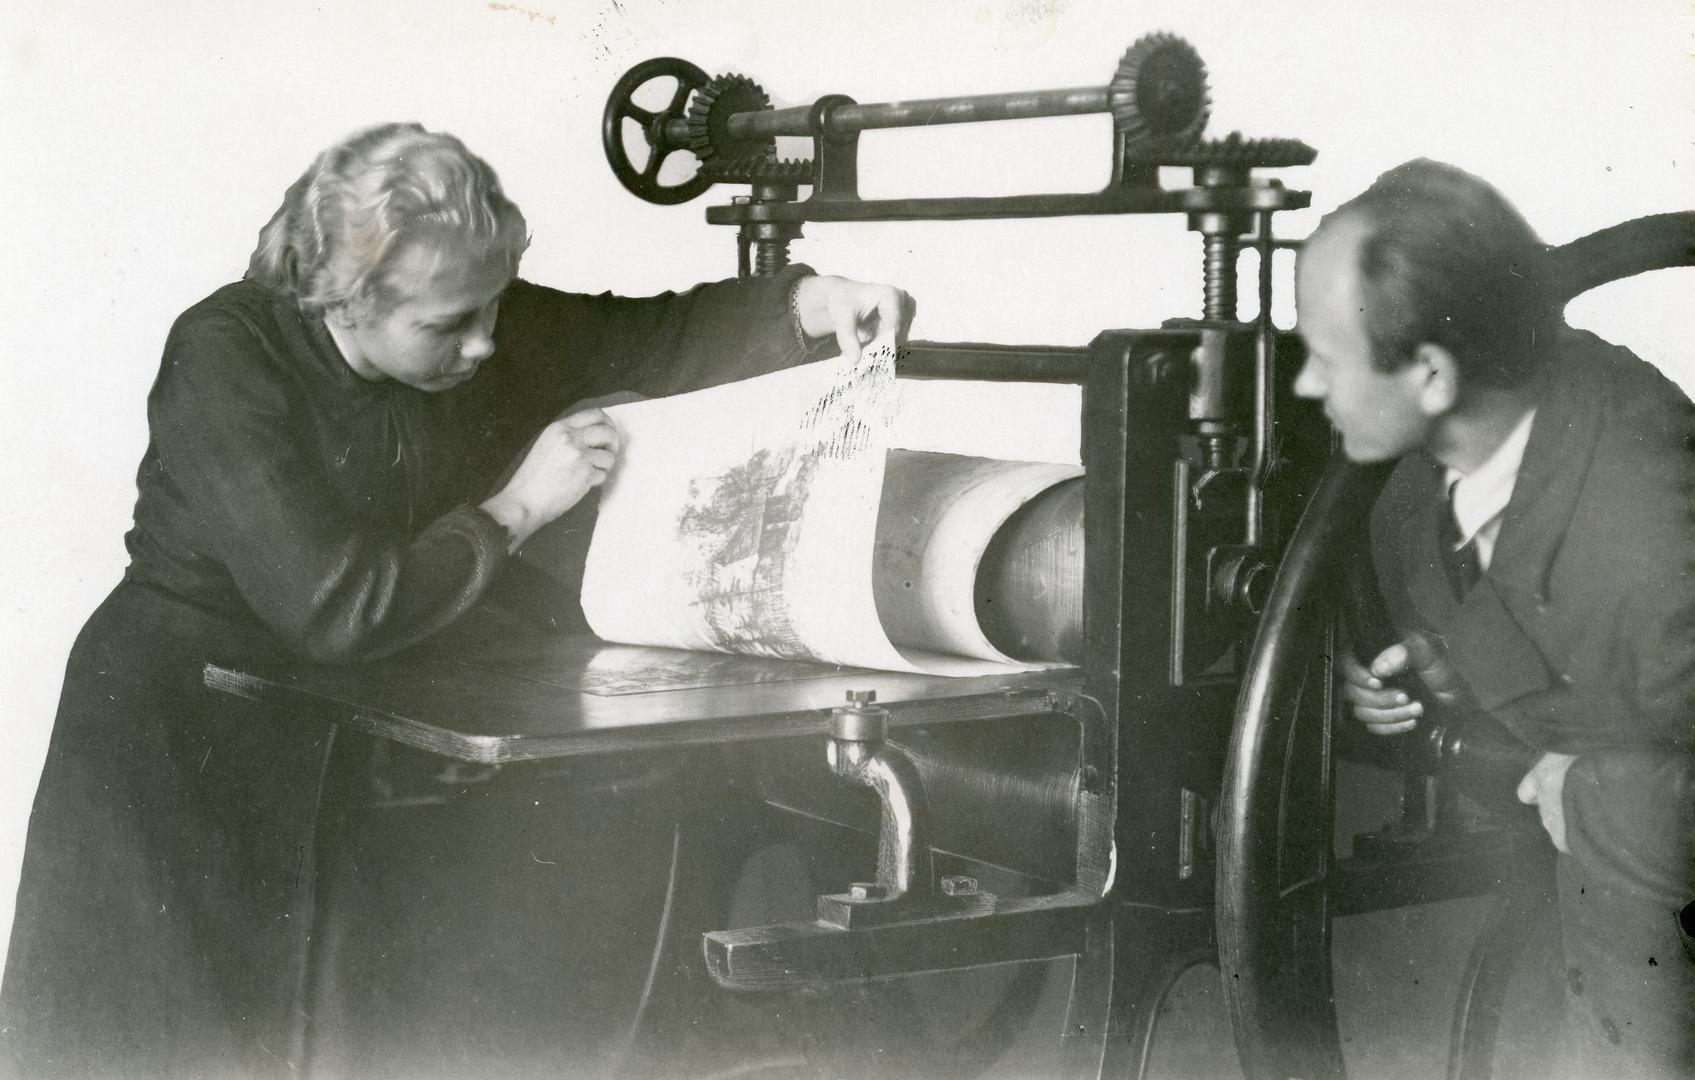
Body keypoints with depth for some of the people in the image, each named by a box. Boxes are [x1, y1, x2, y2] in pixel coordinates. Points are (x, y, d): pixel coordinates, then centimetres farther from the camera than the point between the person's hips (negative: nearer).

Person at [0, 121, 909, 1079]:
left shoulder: (484, 326, -5)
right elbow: (336, 605, -30)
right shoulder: (226, 363, -23)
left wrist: (809, 305, -10)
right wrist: (514, 511, -20)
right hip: (181, 734, -6)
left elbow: (657, 340, 7)